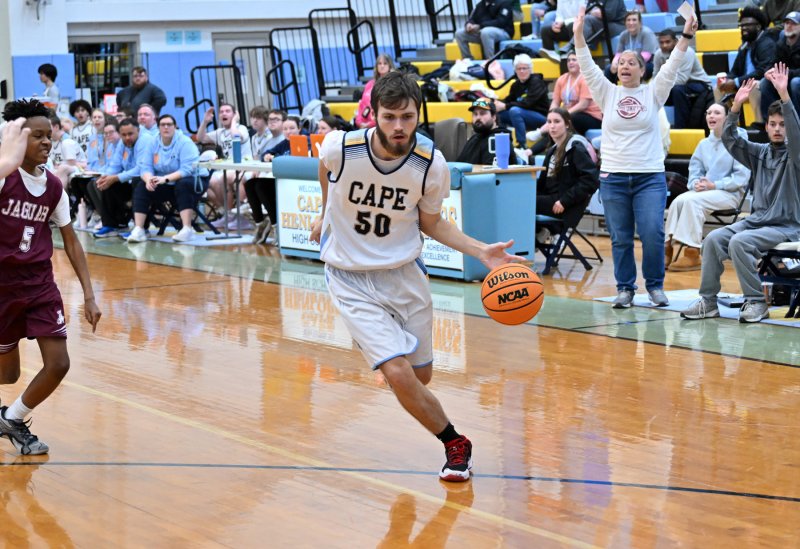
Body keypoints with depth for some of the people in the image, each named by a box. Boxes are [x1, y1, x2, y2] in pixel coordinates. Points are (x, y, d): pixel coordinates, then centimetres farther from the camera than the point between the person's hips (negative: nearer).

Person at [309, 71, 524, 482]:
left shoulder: (432, 165, -17)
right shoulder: (340, 148, -22)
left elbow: (430, 224, 1)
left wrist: (481, 251, -12)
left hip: (404, 273, 3)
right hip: (351, 280, -3)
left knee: (420, 376, 14)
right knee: (400, 376, -17)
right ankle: (456, 445, 7)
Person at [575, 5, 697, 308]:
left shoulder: (653, 94, 5)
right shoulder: (608, 93, 7)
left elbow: (671, 67, -5)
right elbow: (587, 66, -2)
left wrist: (686, 36, -18)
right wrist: (578, 33, -13)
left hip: (650, 176, -1)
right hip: (613, 178, 1)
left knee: (653, 234, -10)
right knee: (620, 238, 4)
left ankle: (655, 286, 5)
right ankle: (625, 288, 13)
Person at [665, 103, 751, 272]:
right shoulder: (703, 144, 15)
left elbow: (742, 177, -11)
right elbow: (694, 170, 16)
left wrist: (714, 185, -18)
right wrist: (696, 184, -9)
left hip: (731, 193, -6)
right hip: (705, 191, 6)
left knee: (692, 200, -31)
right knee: (678, 200, -25)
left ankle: (692, 254, -29)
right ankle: (668, 246, -27)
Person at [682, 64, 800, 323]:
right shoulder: (760, 153, 12)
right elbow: (730, 139, 1)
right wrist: (736, 105, -14)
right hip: (755, 220, 6)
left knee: (739, 242, -30)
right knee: (713, 239, -17)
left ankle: (756, 302, -21)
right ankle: (708, 301, -14)